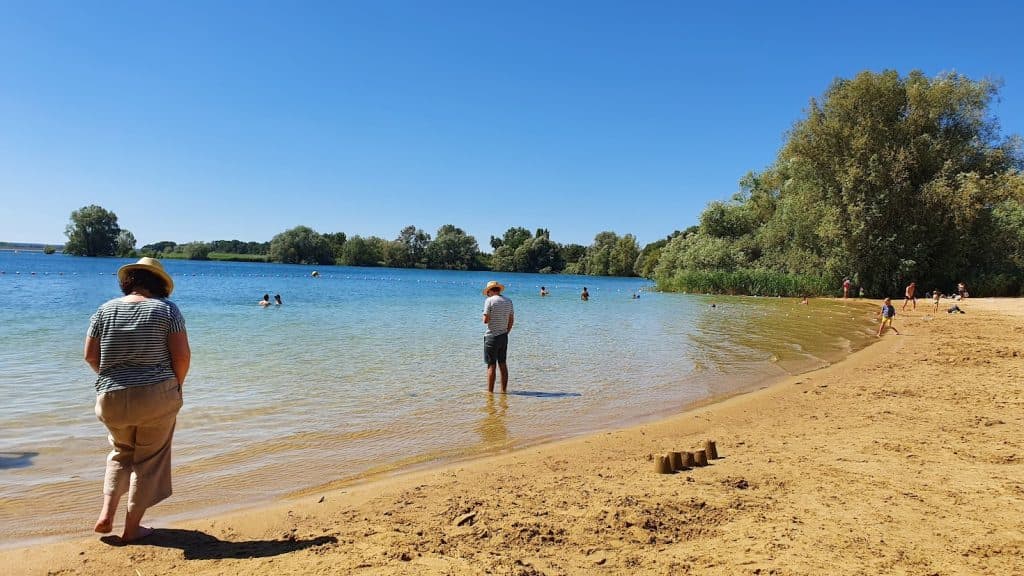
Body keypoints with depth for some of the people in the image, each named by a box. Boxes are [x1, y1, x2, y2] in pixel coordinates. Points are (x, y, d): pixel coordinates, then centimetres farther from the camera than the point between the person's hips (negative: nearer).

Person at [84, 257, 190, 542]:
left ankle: (107, 513, 15)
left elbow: (90, 355, 5)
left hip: (112, 398, 3)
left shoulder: (106, 310, 3)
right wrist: (176, 386, 5)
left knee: (121, 453, 26)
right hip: (157, 396, -3)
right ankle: (132, 527, 17)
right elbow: (182, 355, -11)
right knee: (149, 460, 12)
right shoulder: (167, 309, -6)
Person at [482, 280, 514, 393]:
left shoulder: (489, 300, -11)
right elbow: (511, 321, 10)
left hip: (492, 336, -6)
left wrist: (484, 317, 7)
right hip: (504, 336, 6)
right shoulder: (508, 301, 7)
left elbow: (486, 320, -15)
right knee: (503, 364, 12)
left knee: (491, 365, -1)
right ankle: (504, 390, 17)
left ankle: (490, 391, 3)